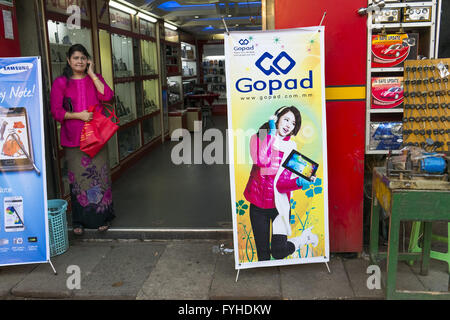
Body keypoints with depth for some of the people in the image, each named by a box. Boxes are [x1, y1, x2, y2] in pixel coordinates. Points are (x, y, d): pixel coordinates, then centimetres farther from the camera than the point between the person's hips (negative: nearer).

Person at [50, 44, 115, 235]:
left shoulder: (95, 79, 10)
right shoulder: (60, 83, 4)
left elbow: (107, 96, -10)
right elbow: (56, 112, -1)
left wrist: (92, 74, -7)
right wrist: (78, 115, -14)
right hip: (73, 140, -1)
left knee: (99, 175, 3)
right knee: (78, 178, 4)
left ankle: (102, 217, 17)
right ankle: (80, 221, 17)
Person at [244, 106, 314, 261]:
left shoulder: (290, 147, -1)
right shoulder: (257, 138, 0)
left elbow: (282, 183, -10)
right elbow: (262, 161, -23)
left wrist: (299, 182, -30)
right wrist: (271, 134, -17)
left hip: (280, 204, -1)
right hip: (258, 204, 1)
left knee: (278, 251, -9)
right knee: (262, 253, 7)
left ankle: (303, 239, 19)